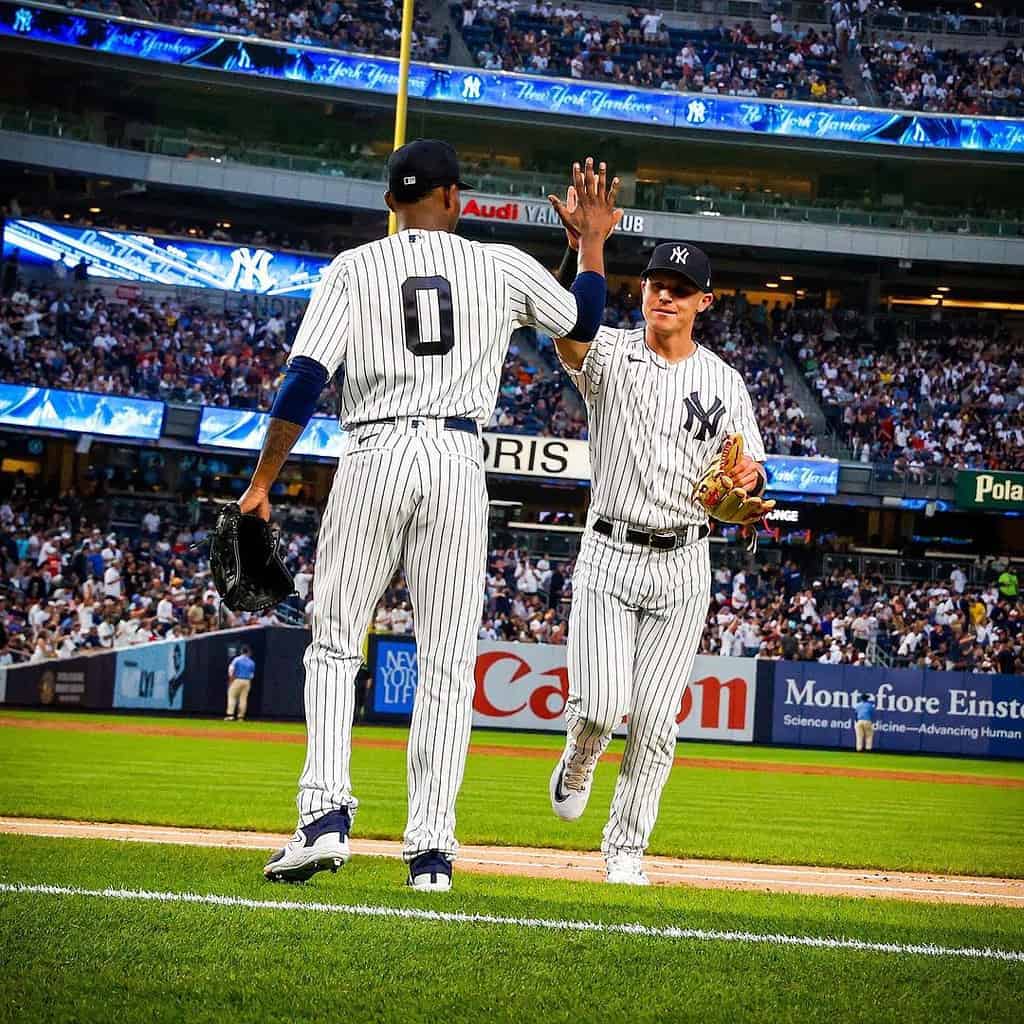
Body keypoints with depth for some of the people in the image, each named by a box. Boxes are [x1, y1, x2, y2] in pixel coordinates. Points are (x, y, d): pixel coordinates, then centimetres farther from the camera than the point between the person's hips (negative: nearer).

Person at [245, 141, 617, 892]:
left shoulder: (355, 269, 4)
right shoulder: (503, 267, 8)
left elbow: (305, 379, -5)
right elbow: (582, 323, 24)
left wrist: (261, 483, -1)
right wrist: (594, 241, 38)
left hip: (373, 458, -1)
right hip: (459, 462, 1)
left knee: (334, 646, 9)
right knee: (448, 662, 4)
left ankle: (326, 815, -8)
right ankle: (431, 849, -1)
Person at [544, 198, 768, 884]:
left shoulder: (723, 381, 6)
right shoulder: (609, 355, 0)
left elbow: (749, 474, 5)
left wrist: (748, 478, -21)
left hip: (684, 566, 2)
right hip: (609, 555, -2)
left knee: (655, 717, 0)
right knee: (601, 704, -11)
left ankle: (627, 848, 14)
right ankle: (576, 768, 25)